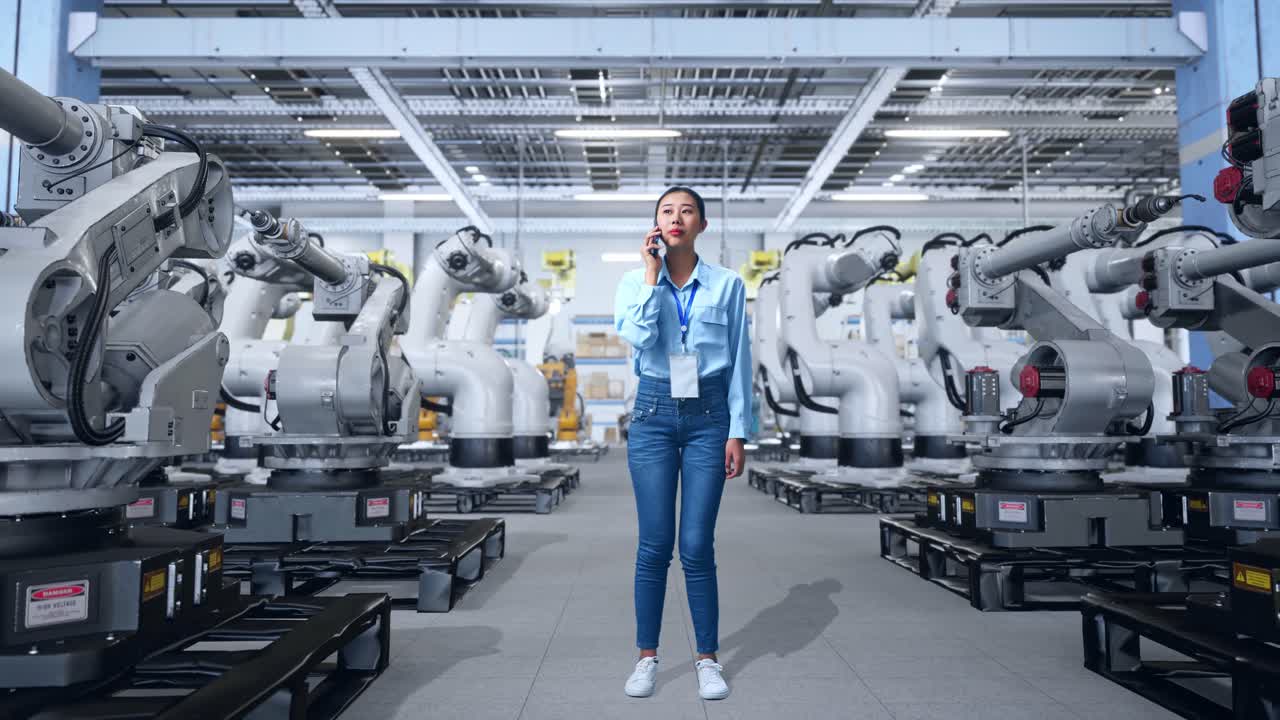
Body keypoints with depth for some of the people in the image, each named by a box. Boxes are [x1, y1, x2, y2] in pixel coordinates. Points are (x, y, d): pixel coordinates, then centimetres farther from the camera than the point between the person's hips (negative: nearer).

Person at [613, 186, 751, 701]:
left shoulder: (727, 284, 3)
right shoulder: (635, 281, 5)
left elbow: (740, 363, 3)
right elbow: (638, 337, -15)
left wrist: (737, 433, -1)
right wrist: (653, 275, -9)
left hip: (708, 415, 0)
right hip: (654, 413, 1)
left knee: (697, 545, 0)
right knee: (654, 544, 3)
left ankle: (708, 659, 17)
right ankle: (647, 657, 20)